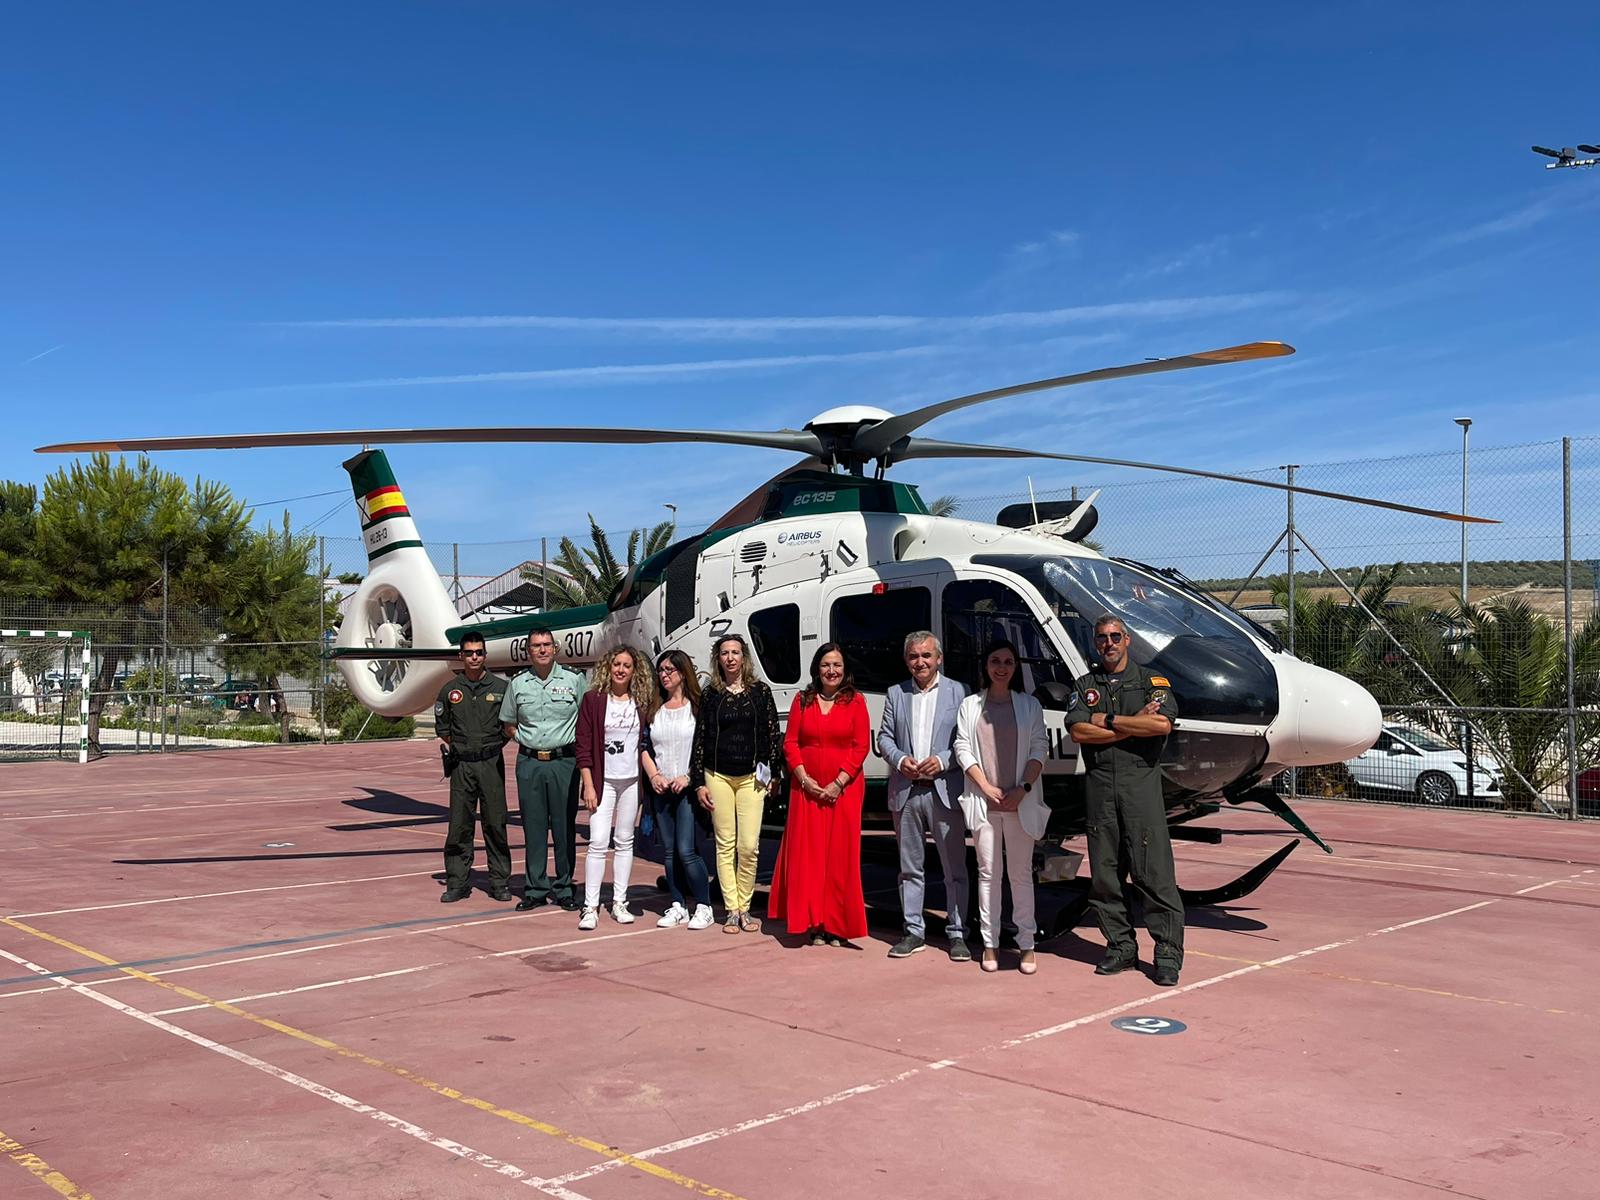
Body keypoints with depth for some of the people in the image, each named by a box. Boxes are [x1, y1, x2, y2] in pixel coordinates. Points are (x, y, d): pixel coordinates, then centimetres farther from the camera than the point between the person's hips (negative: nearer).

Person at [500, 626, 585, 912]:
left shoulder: (574, 680, 0)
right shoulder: (518, 684, 7)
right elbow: (509, 725, 17)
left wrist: (576, 742, -2)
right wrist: (526, 740, 4)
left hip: (564, 762, -2)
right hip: (529, 763, 2)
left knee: (564, 827, 3)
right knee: (533, 827, 5)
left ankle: (564, 889, 12)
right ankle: (536, 889, 13)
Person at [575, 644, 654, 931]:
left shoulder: (642, 702, 5)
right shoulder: (593, 699, -3)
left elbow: (646, 742, 10)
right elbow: (583, 746, -5)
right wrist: (589, 785, -10)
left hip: (632, 781, 3)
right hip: (603, 780, -3)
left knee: (625, 841, 9)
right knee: (598, 842, -8)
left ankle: (619, 902, 17)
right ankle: (590, 907, -4)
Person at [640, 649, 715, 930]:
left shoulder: (696, 706, -2)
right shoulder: (654, 709, 13)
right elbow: (644, 747, 11)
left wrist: (688, 777, -15)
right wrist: (654, 776, -4)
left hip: (687, 788, -5)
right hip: (660, 789, 5)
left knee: (686, 850, -10)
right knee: (668, 851, 7)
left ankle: (703, 907, 1)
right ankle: (678, 906, 16)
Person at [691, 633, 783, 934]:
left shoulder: (761, 691, 4)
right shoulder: (710, 695, 5)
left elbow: (773, 734, 6)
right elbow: (700, 739, 6)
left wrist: (772, 774, 2)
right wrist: (699, 782, 2)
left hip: (751, 777, -1)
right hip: (718, 776, 1)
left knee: (749, 846, -6)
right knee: (725, 844, 2)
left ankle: (745, 908, 8)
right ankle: (732, 911, 9)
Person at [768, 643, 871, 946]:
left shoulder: (855, 701, 1)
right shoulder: (803, 700, 9)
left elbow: (862, 746, -4)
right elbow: (790, 743, 6)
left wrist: (837, 784, -11)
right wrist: (805, 779, -7)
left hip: (843, 789, -2)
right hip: (807, 788, 2)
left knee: (840, 854, -1)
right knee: (807, 853, 0)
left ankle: (836, 925, 6)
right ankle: (814, 924, 7)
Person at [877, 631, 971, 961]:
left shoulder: (957, 692, 2)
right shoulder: (896, 694, 11)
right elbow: (884, 737, 10)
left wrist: (942, 761, -15)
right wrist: (900, 760, -8)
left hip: (945, 791, -3)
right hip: (905, 791, 3)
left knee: (955, 868, 2)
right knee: (910, 867, 10)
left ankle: (957, 933, 11)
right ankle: (914, 931, 19)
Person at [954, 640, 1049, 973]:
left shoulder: (1029, 705, 7)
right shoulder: (970, 705, 8)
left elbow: (1039, 749, 2)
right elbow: (963, 748, 2)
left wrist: (1024, 788, -10)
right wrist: (986, 786, -8)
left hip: (1020, 802, 0)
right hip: (983, 801, 0)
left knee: (1021, 873, 3)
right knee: (988, 872, 4)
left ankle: (1027, 944, 7)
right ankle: (990, 944, 9)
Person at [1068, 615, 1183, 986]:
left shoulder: (1152, 681, 7)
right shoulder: (1086, 685, 15)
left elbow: (1163, 724, -12)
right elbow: (1078, 731, -2)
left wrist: (1108, 721, -6)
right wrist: (1134, 724, -7)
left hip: (1141, 781, -3)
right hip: (1099, 784, 3)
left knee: (1153, 870, -6)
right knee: (1104, 872, 5)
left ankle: (1168, 952, 0)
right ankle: (1121, 945, 15)